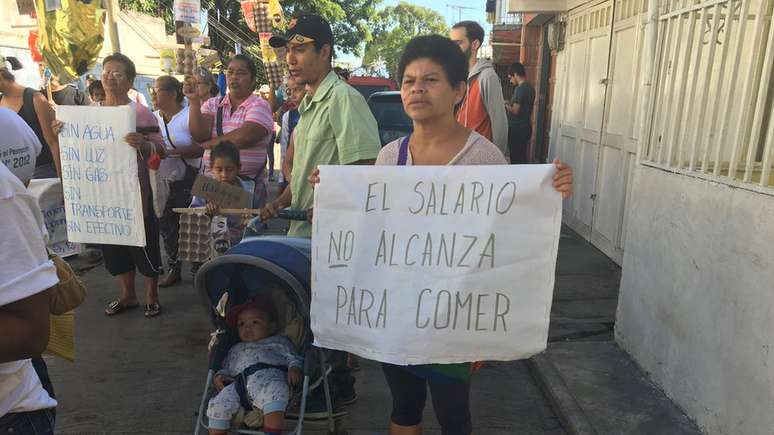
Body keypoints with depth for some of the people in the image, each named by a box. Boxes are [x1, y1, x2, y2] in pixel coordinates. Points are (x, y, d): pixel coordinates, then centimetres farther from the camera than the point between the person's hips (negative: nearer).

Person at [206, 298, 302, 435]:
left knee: (274, 394, -39)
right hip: (239, 383, 4)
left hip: (269, 377, -3)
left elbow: (293, 357, 18)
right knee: (217, 406, -22)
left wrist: (294, 368, -5)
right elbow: (226, 368, 35)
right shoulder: (236, 349, 41)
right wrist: (219, 376, 11)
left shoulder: (279, 341, 30)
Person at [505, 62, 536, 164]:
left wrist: (506, 105, -3)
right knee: (522, 156, 15)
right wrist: (510, 104, 18)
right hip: (526, 127, 9)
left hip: (517, 129, -9)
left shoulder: (519, 89, -18)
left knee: (516, 158, -2)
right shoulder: (530, 87, 11)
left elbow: (515, 111, -20)